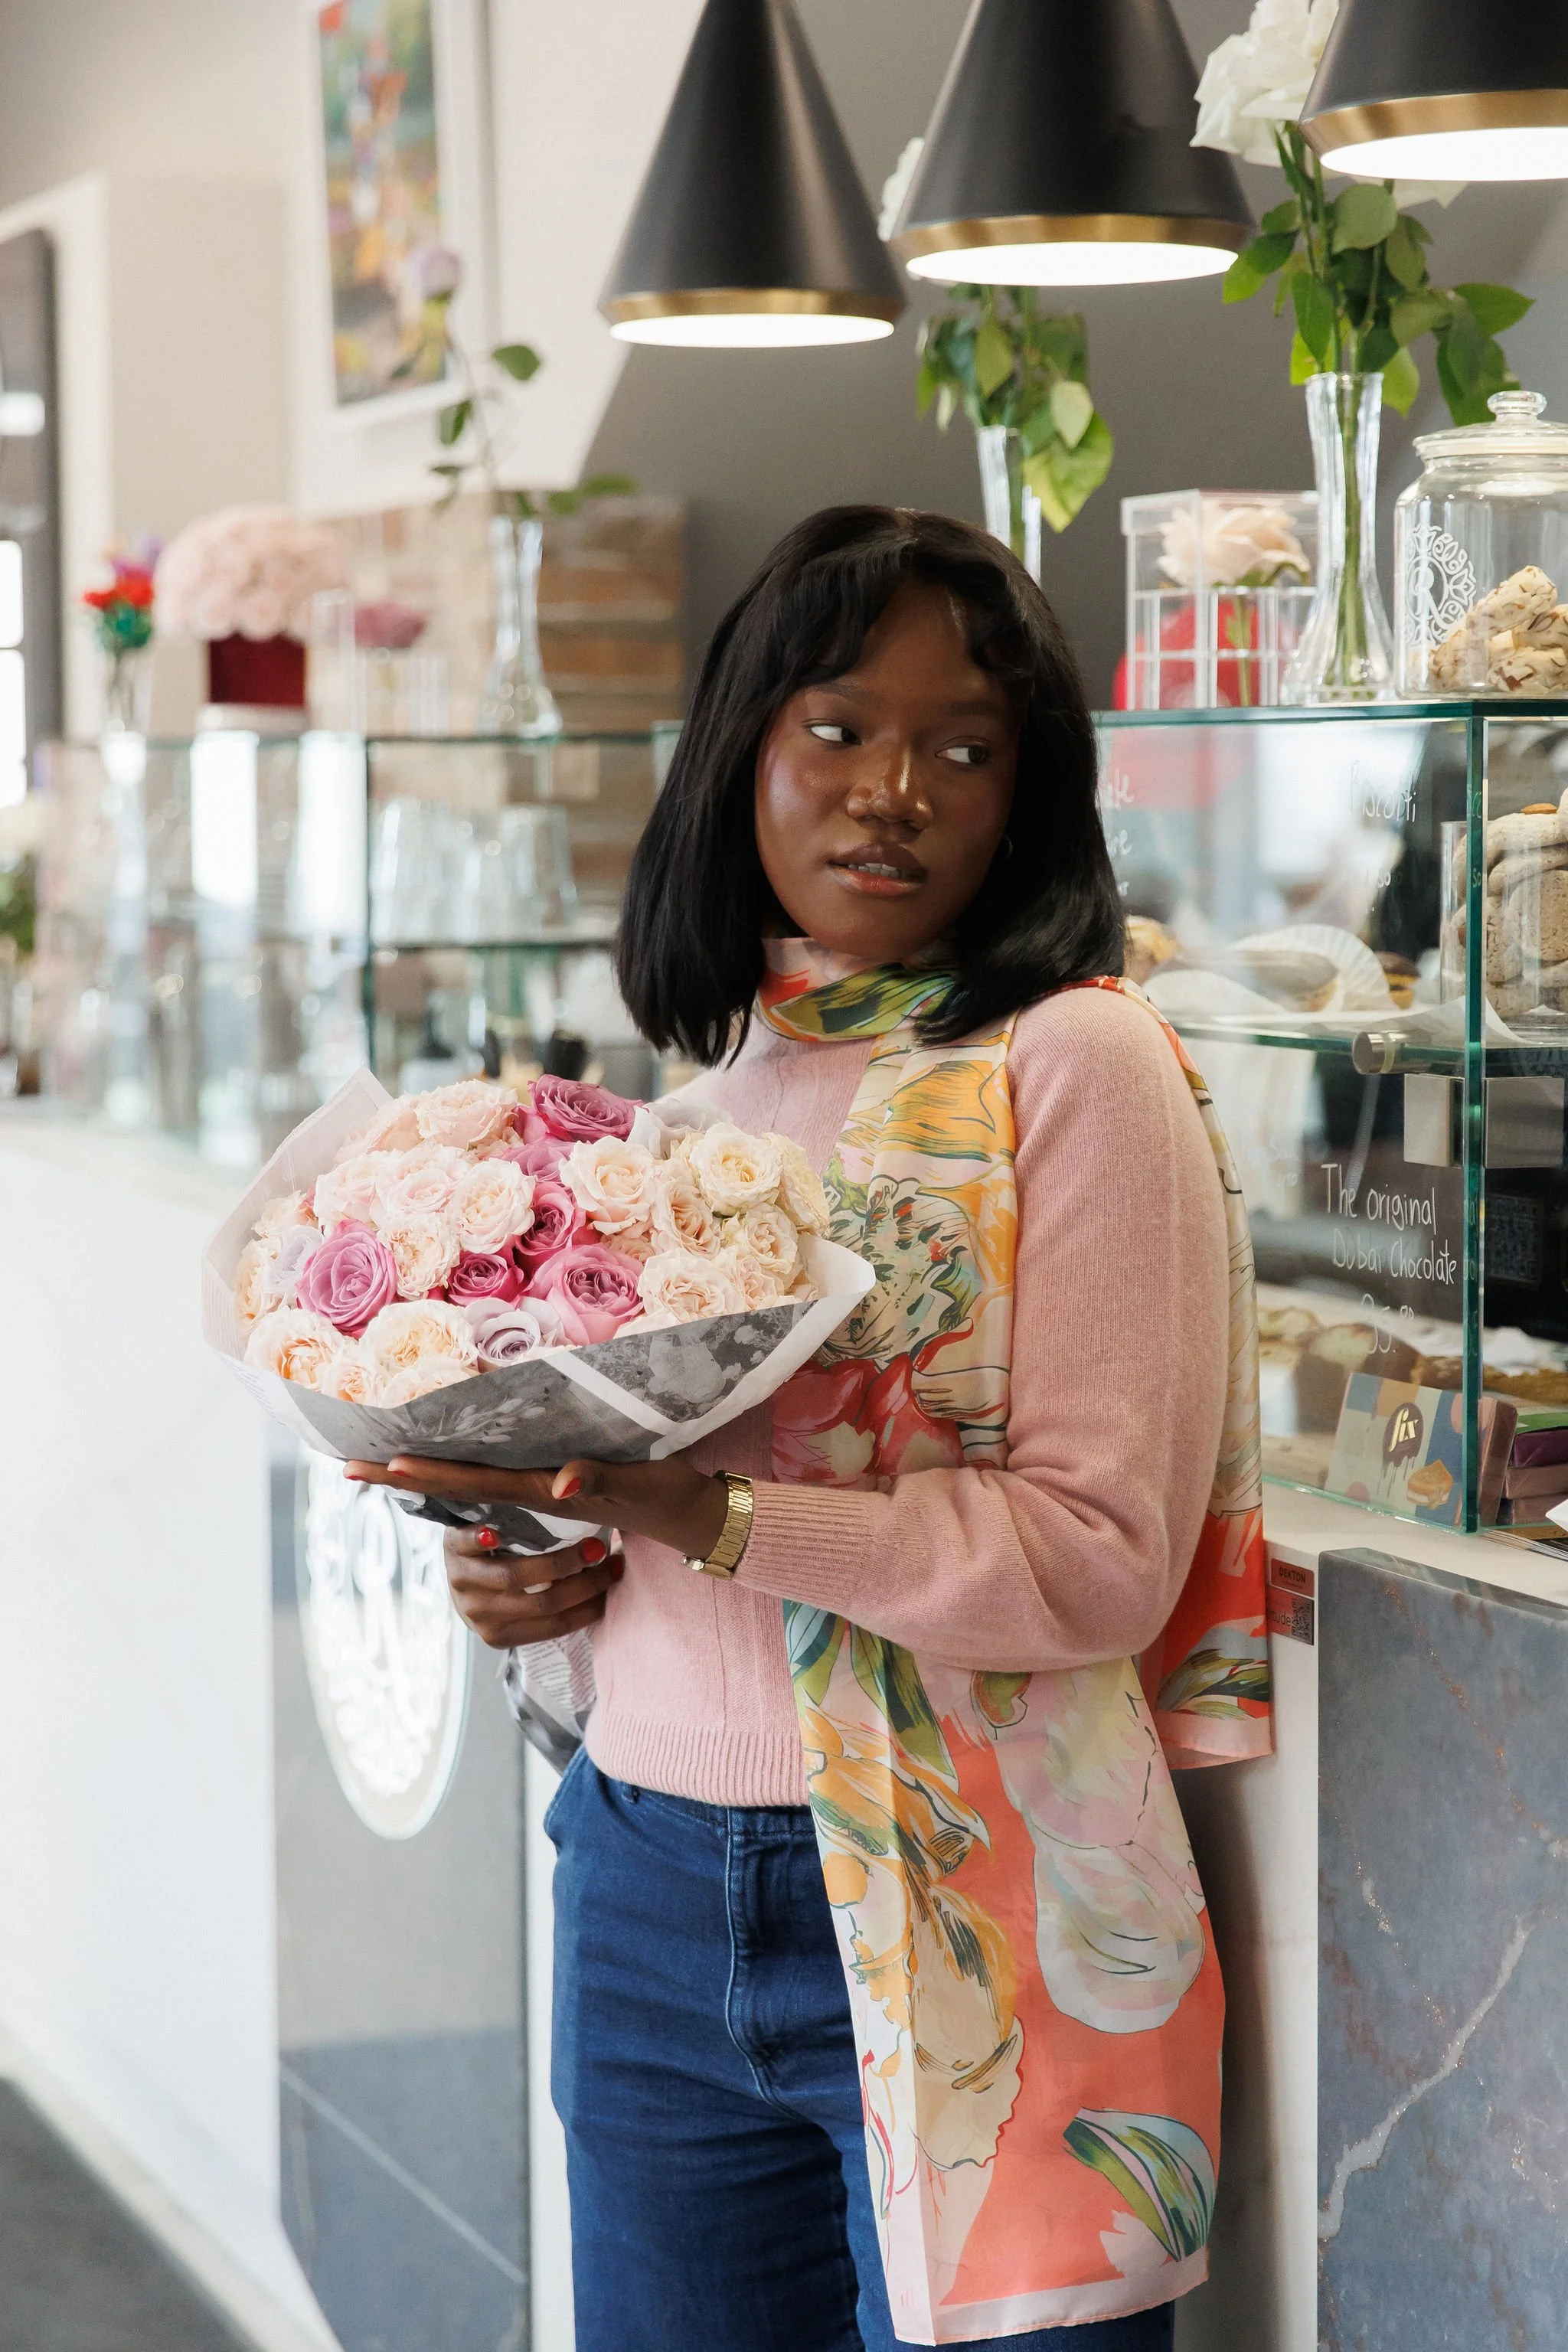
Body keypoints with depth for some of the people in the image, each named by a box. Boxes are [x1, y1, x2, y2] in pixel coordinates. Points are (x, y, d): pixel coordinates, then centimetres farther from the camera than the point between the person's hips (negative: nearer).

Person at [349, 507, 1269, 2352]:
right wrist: (564, 1564, -1)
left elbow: (1106, 1557, -15)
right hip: (646, 1893, 6)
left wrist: (697, 1517, -24)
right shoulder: (700, 1067, 10)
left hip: (963, 1920, -6)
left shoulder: (1076, 1061, -8)